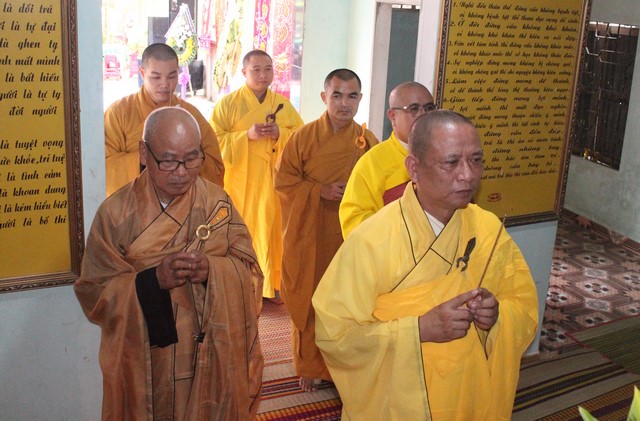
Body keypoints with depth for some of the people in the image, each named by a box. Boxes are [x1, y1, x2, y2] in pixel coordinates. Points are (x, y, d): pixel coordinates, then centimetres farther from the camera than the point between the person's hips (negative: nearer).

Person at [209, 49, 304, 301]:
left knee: (271, 231, 7)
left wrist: (280, 134, -11)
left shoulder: (283, 104, 9)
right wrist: (247, 135, -19)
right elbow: (215, 141, -7)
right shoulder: (228, 103, -1)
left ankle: (272, 284, 21)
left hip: (274, 183, 3)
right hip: (240, 183, -3)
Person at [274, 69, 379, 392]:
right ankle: (310, 367, 23)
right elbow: (283, 180, -3)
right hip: (310, 237, -1)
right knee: (309, 301, 6)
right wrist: (320, 191, -14)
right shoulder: (303, 136, -3)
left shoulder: (367, 140, 3)